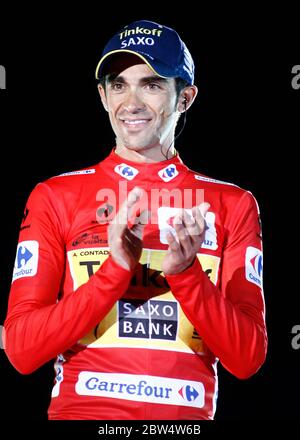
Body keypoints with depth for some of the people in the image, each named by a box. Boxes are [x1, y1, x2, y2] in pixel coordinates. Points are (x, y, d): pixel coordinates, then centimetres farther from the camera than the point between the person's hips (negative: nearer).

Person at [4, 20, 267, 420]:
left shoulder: (232, 206, 8)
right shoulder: (55, 198, 6)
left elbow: (247, 360, 1)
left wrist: (185, 273, -13)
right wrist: (116, 269, -13)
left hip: (188, 414, 1)